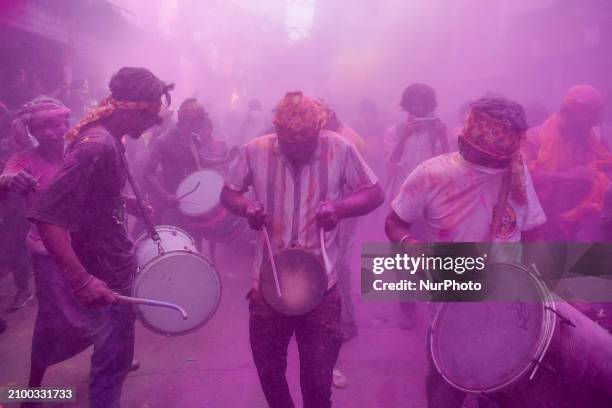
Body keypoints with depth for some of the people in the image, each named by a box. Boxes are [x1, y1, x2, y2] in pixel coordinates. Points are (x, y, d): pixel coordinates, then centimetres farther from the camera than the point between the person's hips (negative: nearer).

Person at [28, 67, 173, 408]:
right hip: (102, 274, -10)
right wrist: (82, 280, -36)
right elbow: (46, 215, -33)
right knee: (114, 353, 4)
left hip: (113, 262, 10)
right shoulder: (97, 146, -28)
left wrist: (130, 204, 12)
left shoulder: (110, 140, 3)